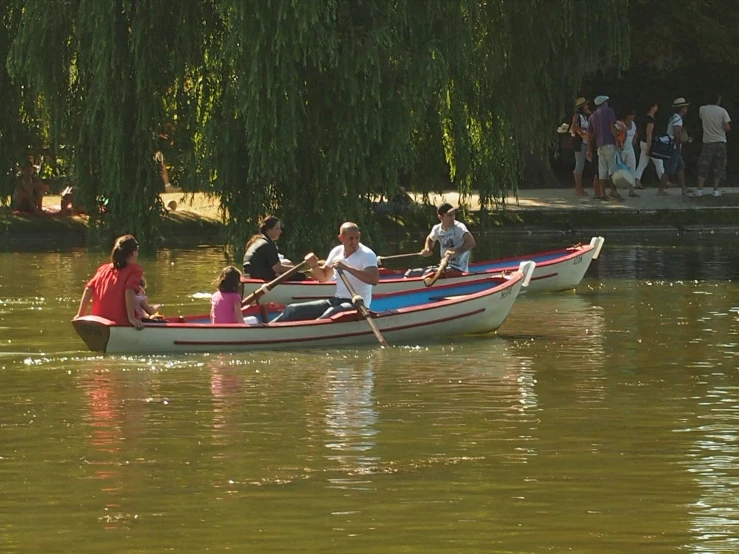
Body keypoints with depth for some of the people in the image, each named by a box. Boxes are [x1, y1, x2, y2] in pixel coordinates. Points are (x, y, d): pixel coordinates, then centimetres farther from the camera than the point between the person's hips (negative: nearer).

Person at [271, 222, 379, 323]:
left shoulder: (367, 255, -11)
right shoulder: (336, 252, 8)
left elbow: (374, 279, -28)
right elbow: (323, 278, 21)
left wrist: (346, 268, -31)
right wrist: (314, 266, -2)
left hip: (357, 305, -7)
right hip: (336, 300, 7)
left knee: (330, 313, -40)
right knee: (292, 310, -3)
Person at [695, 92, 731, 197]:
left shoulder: (702, 109, -2)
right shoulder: (722, 111, -7)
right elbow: (727, 128, -7)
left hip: (707, 142, 1)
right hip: (720, 141, -1)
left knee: (703, 166, 5)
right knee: (718, 167, 8)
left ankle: (699, 189, -1)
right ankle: (716, 190, 6)